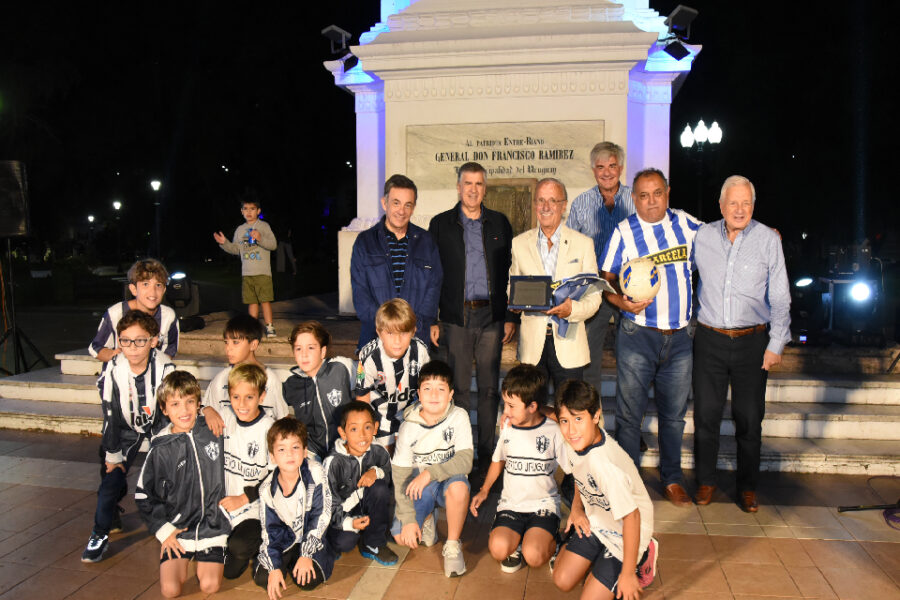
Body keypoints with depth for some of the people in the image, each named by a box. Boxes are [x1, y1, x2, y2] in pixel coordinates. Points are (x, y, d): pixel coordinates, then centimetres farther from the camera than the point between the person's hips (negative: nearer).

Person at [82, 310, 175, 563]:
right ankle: (100, 534, 12)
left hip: (157, 426, -1)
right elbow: (110, 415, -14)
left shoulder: (165, 368, -26)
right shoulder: (112, 369, -23)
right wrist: (113, 455, -9)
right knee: (112, 477, -10)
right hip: (125, 428, 1)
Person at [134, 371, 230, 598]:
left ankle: (205, 560, 18)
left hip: (213, 526, 0)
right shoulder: (161, 449, -6)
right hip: (176, 529, 0)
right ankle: (180, 562, 19)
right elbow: (143, 495, 2)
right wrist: (163, 530, -3)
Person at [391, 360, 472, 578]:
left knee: (458, 485, -37)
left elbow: (465, 460, -23)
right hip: (419, 486, 1)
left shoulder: (459, 417, -15)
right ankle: (427, 520, 17)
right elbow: (400, 475, -10)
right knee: (401, 536, -18)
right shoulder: (408, 427, -12)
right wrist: (408, 519, -16)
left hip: (448, 480, -1)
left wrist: (429, 473, -32)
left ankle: (452, 545, -13)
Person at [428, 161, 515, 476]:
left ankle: (487, 453, 18)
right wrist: (431, 319, -2)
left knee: (490, 388, 7)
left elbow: (509, 272, 10)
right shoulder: (441, 224, 5)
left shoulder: (499, 223, 9)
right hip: (456, 317, -1)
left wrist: (510, 317, 4)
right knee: (458, 388, 4)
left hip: (491, 317, 1)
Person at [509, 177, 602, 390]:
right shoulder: (519, 243, 9)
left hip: (568, 343, -1)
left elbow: (594, 296, 2)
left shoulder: (583, 243, 5)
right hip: (532, 343, 1)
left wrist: (572, 309, -19)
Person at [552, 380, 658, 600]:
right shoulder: (575, 441, -16)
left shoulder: (606, 464, -40)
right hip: (594, 521, 7)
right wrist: (576, 507, 2)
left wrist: (627, 574, -24)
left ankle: (642, 558, 17)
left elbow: (631, 516, -32)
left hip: (623, 532, -6)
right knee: (563, 581, 5)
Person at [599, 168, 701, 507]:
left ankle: (672, 479, 28)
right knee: (629, 412, 2)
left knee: (674, 412, 12)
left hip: (679, 336, 3)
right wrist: (620, 301, -20)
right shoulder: (623, 232, -2)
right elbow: (605, 280, -1)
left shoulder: (686, 224, 7)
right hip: (638, 336, -3)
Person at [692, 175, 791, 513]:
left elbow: (779, 297, 0)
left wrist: (776, 344, -3)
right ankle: (706, 482, 22)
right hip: (709, 339, 1)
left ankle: (747, 488, 22)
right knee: (706, 415, 5)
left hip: (752, 341, -1)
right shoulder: (703, 236, 2)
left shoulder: (769, 240, -2)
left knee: (749, 418, 5)